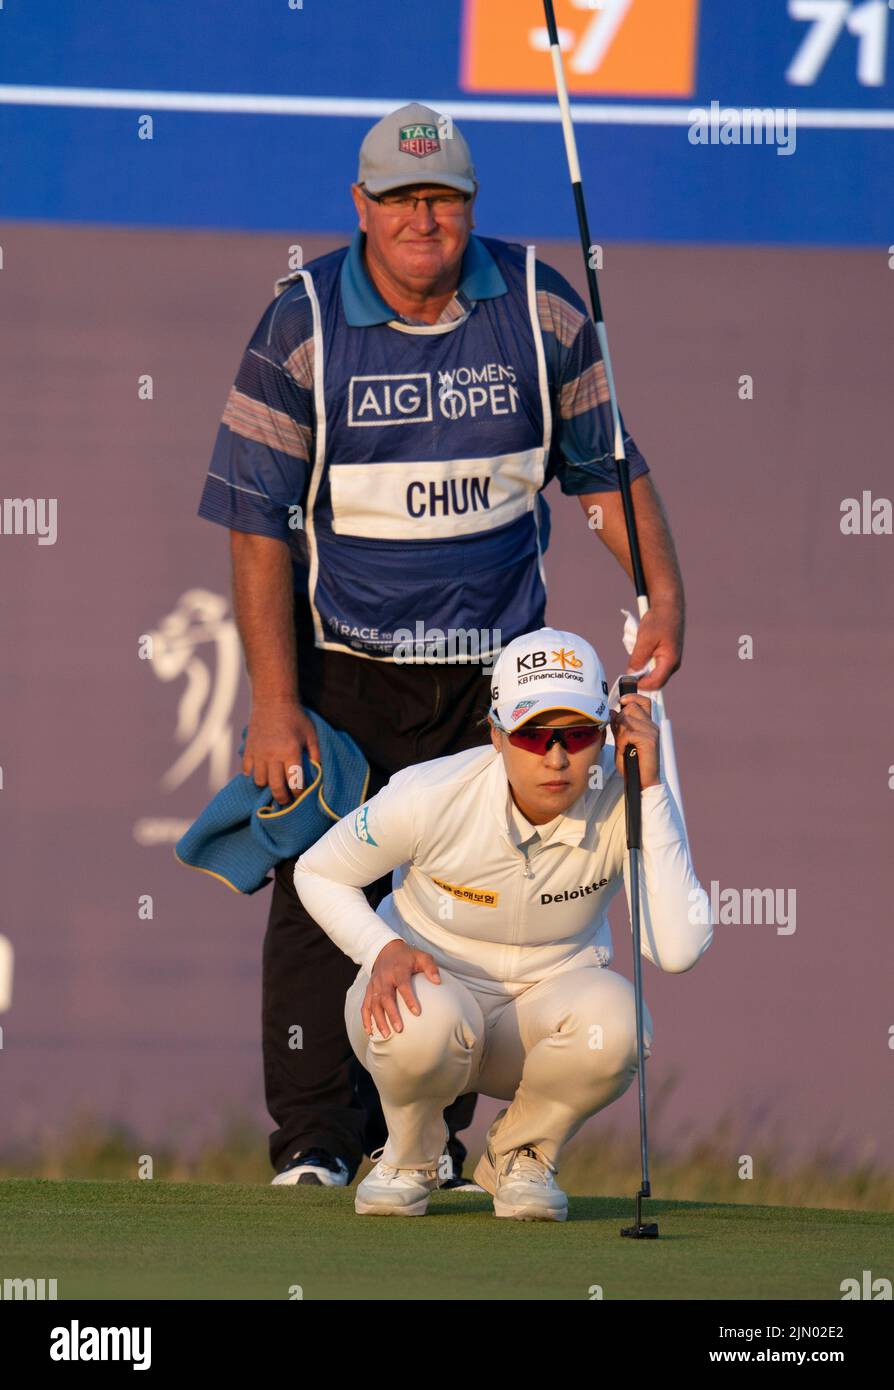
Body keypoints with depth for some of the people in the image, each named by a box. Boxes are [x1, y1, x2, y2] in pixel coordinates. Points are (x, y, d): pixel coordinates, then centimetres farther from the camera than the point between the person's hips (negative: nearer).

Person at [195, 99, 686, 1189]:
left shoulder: (539, 310, -3)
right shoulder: (301, 326, -10)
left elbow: (607, 466, 8)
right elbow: (256, 523, -10)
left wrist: (663, 594, -8)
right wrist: (274, 703, -16)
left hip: (493, 660, 2)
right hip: (342, 659, -2)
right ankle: (313, 1141, -2)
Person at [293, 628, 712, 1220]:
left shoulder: (627, 799, -21)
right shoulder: (432, 797, -23)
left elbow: (678, 948, -34)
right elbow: (318, 872, -4)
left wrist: (649, 788, -34)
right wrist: (383, 949, -24)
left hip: (552, 992, 1)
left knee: (611, 1022, -34)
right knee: (423, 1025, -39)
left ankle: (522, 1154, -1)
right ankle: (409, 1157, -2)